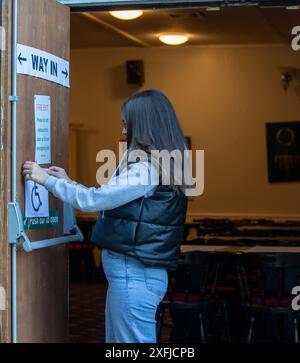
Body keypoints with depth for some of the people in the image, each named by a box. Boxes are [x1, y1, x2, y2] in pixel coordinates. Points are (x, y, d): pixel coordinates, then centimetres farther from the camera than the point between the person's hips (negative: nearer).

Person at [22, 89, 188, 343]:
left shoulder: (149, 168, -18)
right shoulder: (162, 164, 13)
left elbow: (93, 200, -17)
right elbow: (108, 200, 17)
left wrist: (47, 179, -6)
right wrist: (68, 182, 18)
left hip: (134, 274, -10)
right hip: (130, 272, 10)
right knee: (117, 341, 16)